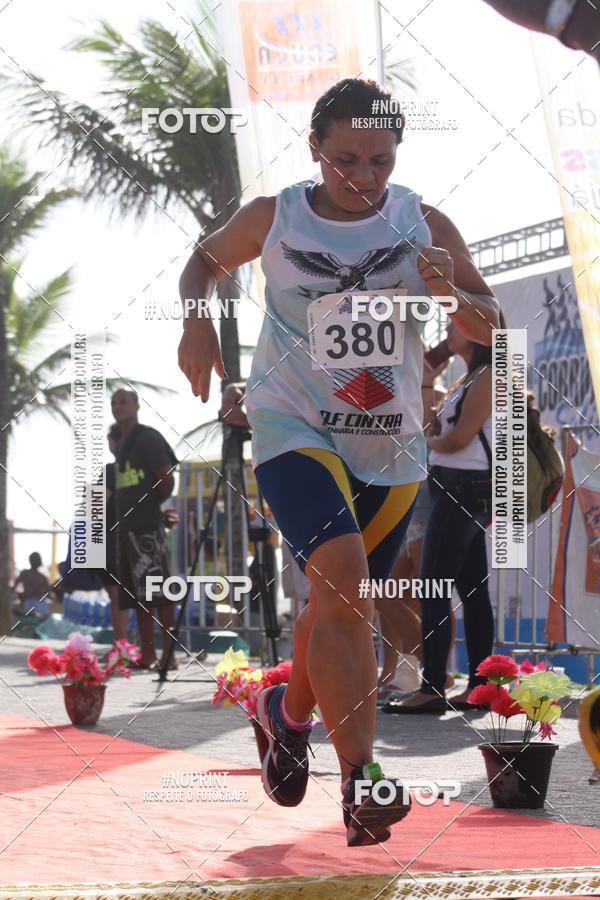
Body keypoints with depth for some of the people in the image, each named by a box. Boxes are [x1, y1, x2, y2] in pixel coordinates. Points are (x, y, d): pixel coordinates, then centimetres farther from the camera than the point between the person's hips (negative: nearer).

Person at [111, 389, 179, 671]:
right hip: (126, 526, 9)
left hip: (147, 526, -9)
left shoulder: (149, 438, -6)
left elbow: (167, 480, -11)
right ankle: (147, 655, 9)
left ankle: (169, 655, -13)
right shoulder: (122, 446, 19)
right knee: (138, 595, 7)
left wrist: (152, 503, 1)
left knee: (159, 592, -11)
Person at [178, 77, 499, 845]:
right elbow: (206, 261, 15)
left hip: (391, 446, 4)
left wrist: (452, 296, -19)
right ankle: (361, 783, -26)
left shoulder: (425, 226, -1)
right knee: (341, 585, -25)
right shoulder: (273, 219, -3)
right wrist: (197, 320, -5)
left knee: (342, 605, 16)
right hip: (295, 429, -3)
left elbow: (486, 326, 3)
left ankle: (289, 714, 48)